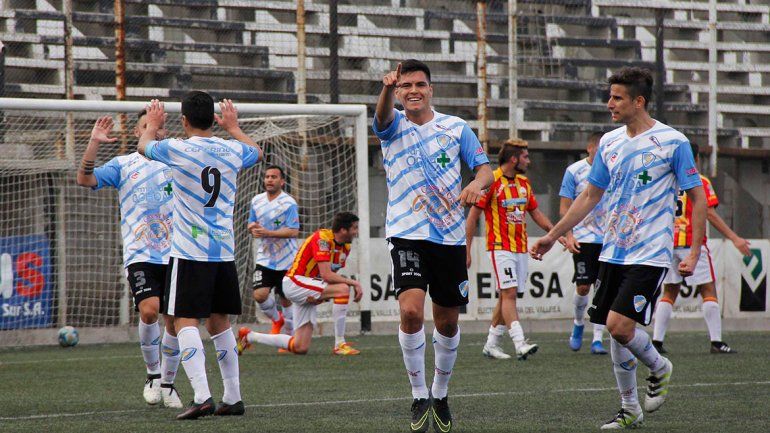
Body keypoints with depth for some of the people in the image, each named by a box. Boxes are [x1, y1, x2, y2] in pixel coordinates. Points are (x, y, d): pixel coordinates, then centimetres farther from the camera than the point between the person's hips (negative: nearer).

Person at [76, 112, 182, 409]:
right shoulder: (123, 164, 7)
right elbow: (85, 179, -3)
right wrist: (94, 143, -15)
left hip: (174, 255, 2)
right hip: (140, 254, -2)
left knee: (174, 320, -1)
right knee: (149, 311, -21)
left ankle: (167, 384, 16)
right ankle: (153, 375, 0)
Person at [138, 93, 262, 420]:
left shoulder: (178, 150, -8)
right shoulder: (232, 150, 4)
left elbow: (143, 146, 14)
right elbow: (256, 151, 31)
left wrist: (153, 124, 35)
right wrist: (233, 127, 47)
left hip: (189, 252, -5)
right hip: (224, 250, 5)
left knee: (186, 321, -8)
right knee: (219, 322, 16)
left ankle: (202, 396, -23)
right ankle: (233, 397, 18)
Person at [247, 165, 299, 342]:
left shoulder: (288, 203, -12)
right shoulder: (257, 201, 7)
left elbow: (293, 231, -18)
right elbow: (251, 223, 20)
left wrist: (268, 233, -26)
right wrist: (253, 227, -5)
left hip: (286, 260, -4)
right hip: (265, 258, 4)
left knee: (286, 299, 4)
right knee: (259, 295, -13)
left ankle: (292, 335, 21)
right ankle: (277, 319, 17)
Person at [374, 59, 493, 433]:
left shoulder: (456, 127, 7)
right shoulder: (393, 126, 1)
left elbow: (485, 168, 5)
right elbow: (382, 116, -23)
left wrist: (478, 183, -20)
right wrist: (387, 89, -47)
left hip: (449, 236, 2)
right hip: (407, 236, -2)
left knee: (447, 322, 8)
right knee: (411, 311, -21)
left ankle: (440, 394, 29)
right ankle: (419, 396, -7)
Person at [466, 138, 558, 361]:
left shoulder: (524, 182, 13)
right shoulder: (491, 182, -9)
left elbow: (536, 213, 22)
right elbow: (472, 217, -7)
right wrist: (466, 250, -9)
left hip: (521, 248, 7)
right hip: (500, 247, -7)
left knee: (507, 296, 7)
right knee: (509, 293, -16)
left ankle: (491, 344, 16)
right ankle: (520, 344, -26)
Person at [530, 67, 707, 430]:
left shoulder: (673, 142, -9)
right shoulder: (609, 142, 8)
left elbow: (697, 198, -4)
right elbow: (590, 195, 18)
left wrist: (694, 252, -10)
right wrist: (553, 236, 16)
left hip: (650, 253, -6)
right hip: (613, 252, 6)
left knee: (619, 324, -18)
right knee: (614, 330, 6)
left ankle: (659, 368, 11)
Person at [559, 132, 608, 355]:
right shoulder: (574, 171, -1)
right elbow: (564, 207, -1)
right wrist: (568, 235, -11)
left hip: (608, 238, 2)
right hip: (583, 238, -2)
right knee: (583, 287, -4)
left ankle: (597, 339, 2)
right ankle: (578, 323, 25)